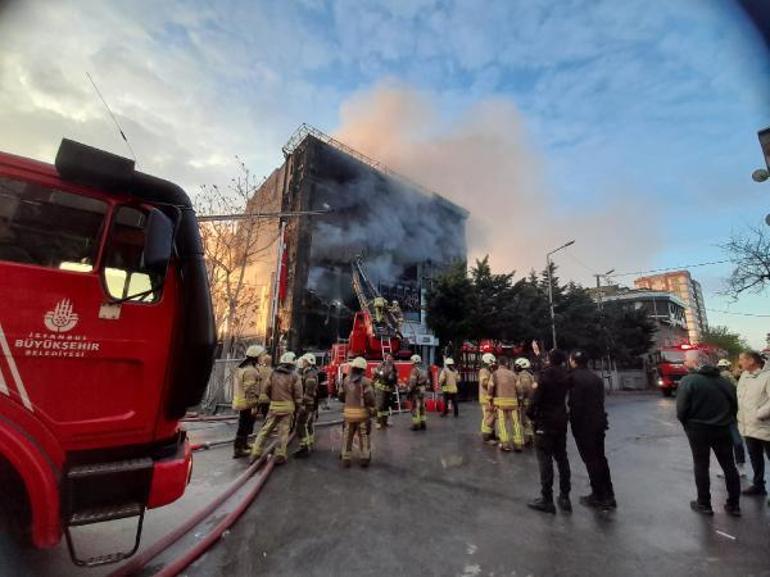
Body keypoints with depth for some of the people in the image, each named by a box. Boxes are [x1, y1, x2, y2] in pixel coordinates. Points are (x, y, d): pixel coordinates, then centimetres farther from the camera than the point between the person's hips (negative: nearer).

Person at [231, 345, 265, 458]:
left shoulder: (241, 368, 11)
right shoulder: (251, 371, -23)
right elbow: (250, 390, -25)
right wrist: (253, 405, -21)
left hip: (240, 401, 10)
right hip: (247, 403, -10)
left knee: (244, 425, 24)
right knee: (245, 426, 1)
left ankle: (243, 444, 38)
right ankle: (238, 449, 9)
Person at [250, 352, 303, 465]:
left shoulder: (273, 374, 5)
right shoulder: (294, 376, -4)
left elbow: (265, 390, 6)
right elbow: (298, 394, -4)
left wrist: (263, 402, 18)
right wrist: (298, 407, 7)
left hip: (274, 406, 3)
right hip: (287, 407, -2)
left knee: (265, 429, 13)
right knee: (283, 432, 5)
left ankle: (256, 452, 14)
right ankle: (280, 456, 9)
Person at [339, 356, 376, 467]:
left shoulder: (346, 380, 1)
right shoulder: (365, 381, -12)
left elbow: (341, 396, 6)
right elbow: (370, 397, -18)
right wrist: (371, 408, 2)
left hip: (348, 412, 3)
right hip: (362, 412, -3)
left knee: (347, 436, 15)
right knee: (364, 436, 12)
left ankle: (346, 458, 20)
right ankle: (365, 458, 18)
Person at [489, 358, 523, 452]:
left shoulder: (495, 374, 1)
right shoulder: (512, 374, 6)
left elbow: (490, 388, -2)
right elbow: (518, 388, 5)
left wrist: (491, 401, 7)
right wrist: (519, 399, 15)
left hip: (500, 401, -2)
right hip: (512, 401, 2)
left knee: (502, 423, 5)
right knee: (515, 423, 9)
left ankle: (505, 444, 6)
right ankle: (517, 444, 13)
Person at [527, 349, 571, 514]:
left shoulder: (546, 374, -18)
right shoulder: (564, 374, 1)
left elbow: (537, 397, -21)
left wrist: (531, 415, -5)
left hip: (545, 421, -7)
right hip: (561, 420, 7)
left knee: (545, 459, 0)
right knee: (561, 457, 15)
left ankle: (546, 499, 6)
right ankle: (564, 497, 23)